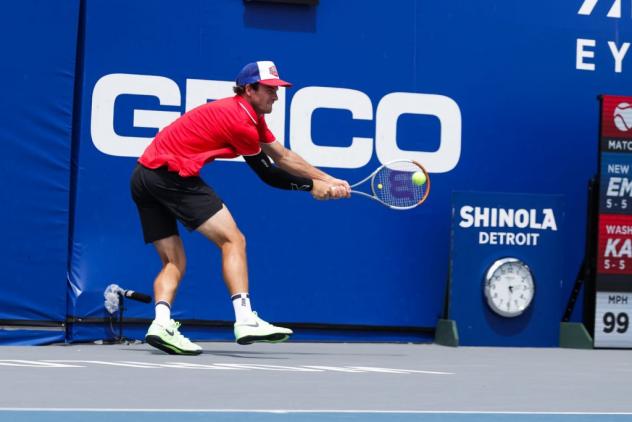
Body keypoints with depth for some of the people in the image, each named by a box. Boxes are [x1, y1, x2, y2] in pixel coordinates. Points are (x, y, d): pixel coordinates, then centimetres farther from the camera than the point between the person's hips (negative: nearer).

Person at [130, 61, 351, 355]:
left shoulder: (250, 115, 19)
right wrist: (312, 186, 5)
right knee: (232, 240, -9)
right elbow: (267, 174, -5)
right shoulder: (240, 120, -11)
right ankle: (245, 321, -20)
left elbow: (283, 157, 20)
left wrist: (329, 181, 15)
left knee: (173, 261, 8)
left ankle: (162, 324, -13)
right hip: (171, 173, -10)